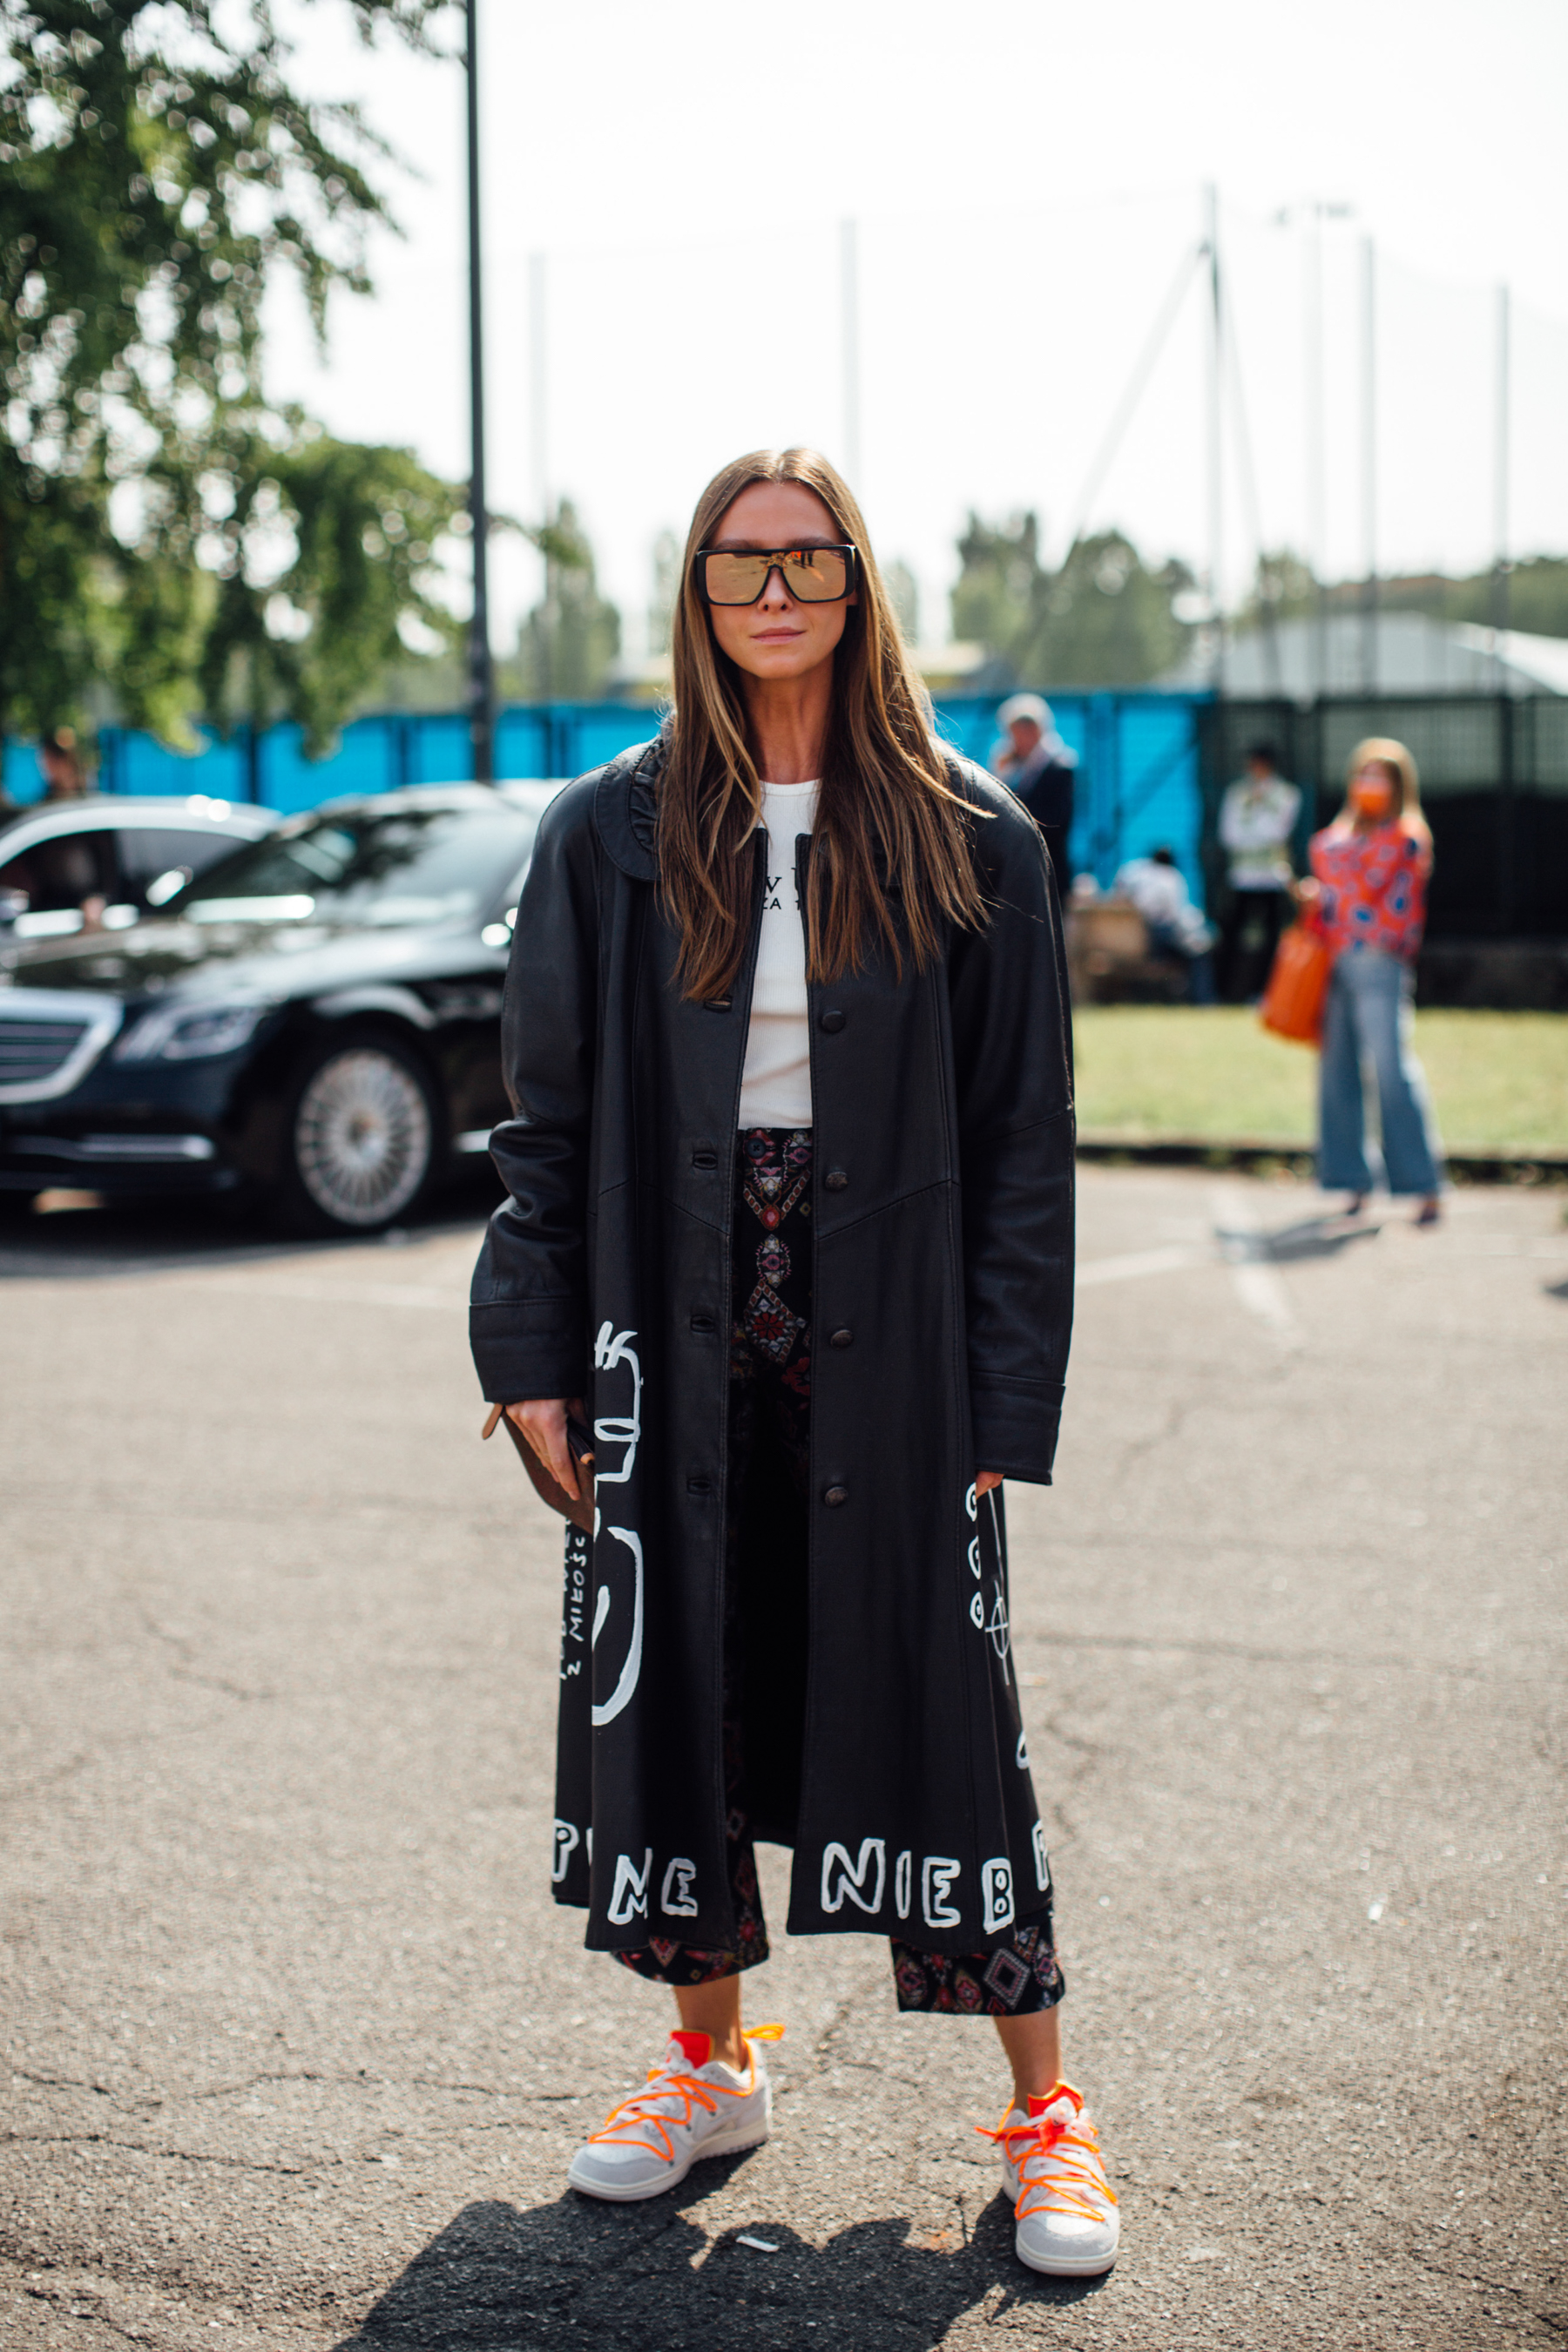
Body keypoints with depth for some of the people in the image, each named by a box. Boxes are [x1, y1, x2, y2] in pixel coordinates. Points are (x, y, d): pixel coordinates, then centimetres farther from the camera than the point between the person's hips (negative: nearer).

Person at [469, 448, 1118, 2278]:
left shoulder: (968, 842, 0)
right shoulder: (612, 836, 4)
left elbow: (1024, 1143, 0)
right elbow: (548, 1113, 6)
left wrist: (1003, 1401, -7)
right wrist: (533, 1353, -2)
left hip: (889, 1352, -2)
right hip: (674, 1345, 2)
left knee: (939, 1707, 1)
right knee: (677, 1690, 10)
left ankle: (1044, 2114, 15)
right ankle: (711, 2061, 30)